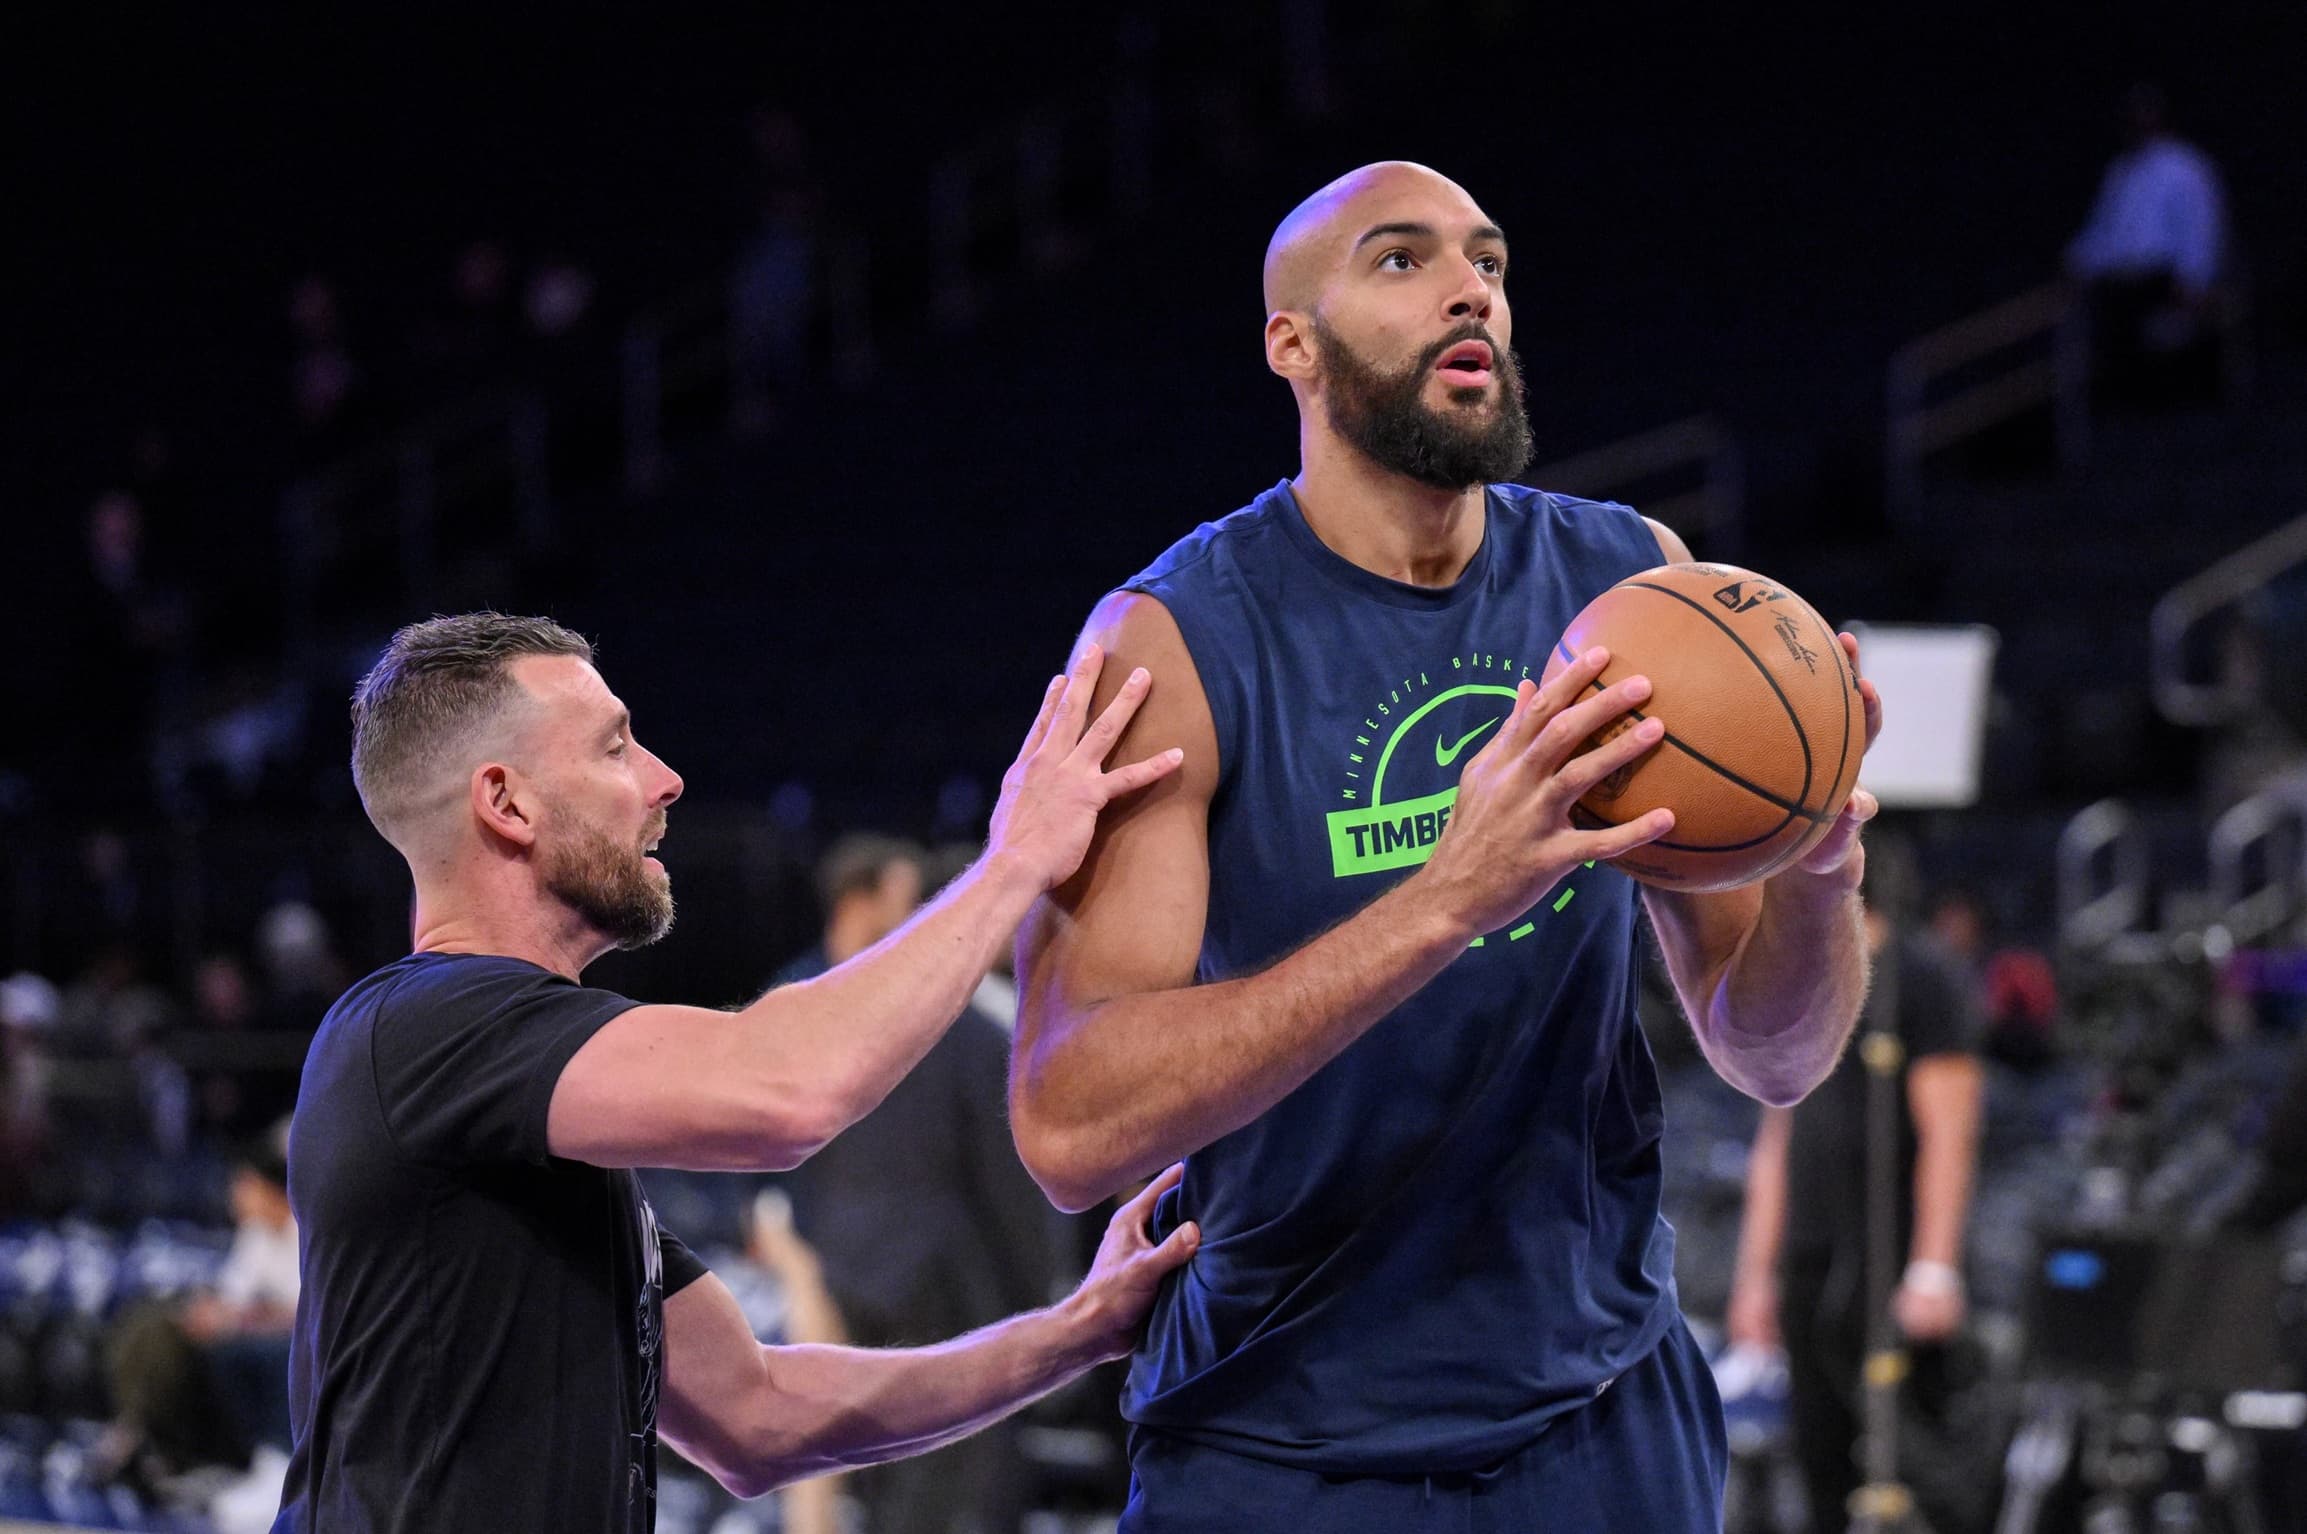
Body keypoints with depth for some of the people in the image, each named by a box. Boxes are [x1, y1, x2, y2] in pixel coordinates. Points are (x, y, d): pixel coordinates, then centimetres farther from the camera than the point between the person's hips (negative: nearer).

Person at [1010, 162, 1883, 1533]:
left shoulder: (1633, 582, -1)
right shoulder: (1177, 646, -14)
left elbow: (1771, 1059, 3)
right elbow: (1071, 1126, -26)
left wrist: (1818, 870, -19)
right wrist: (1445, 899, -34)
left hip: (1604, 1414, 4)